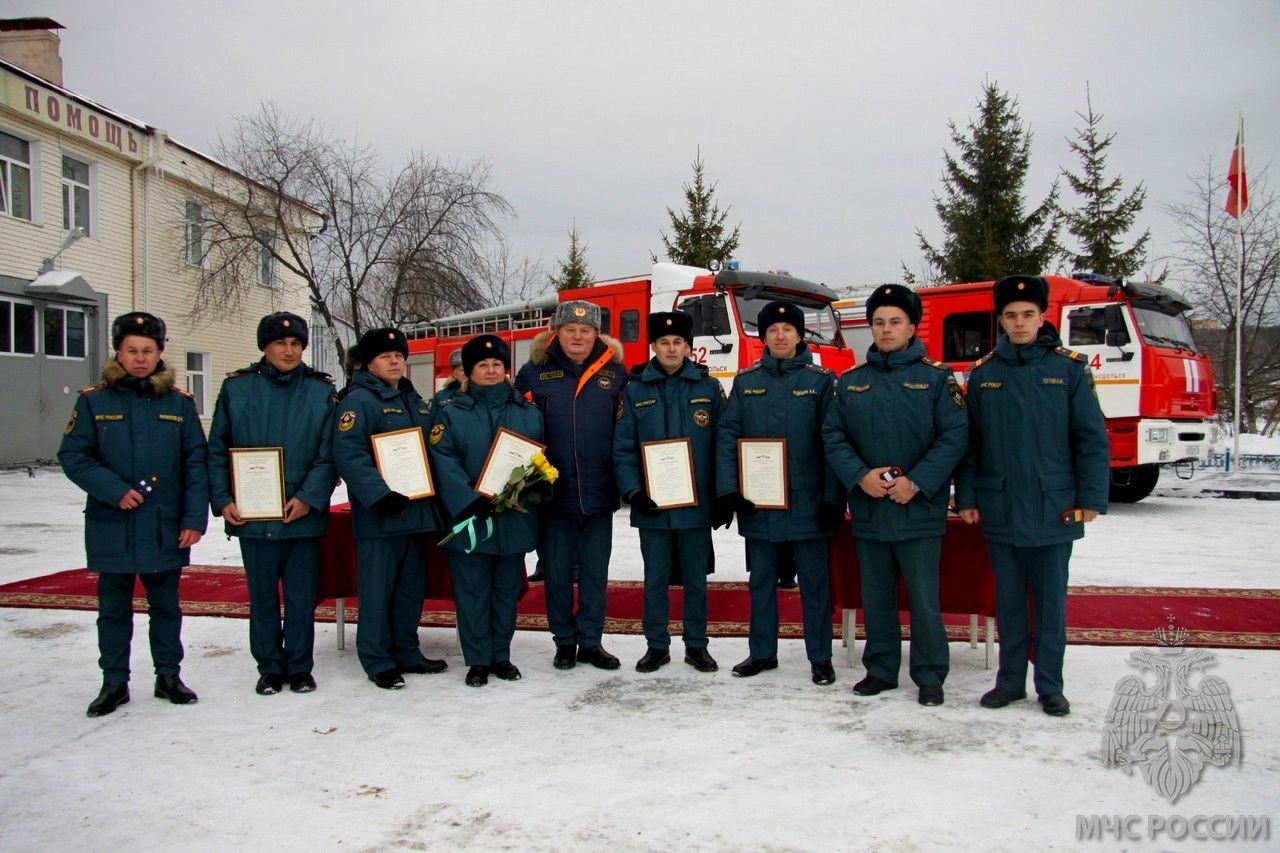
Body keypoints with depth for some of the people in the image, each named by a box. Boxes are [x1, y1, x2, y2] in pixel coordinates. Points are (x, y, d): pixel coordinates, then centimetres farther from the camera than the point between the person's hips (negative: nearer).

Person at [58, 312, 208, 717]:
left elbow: (196, 464, 0)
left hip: (166, 528, 1)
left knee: (166, 606, 12)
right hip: (112, 528, -1)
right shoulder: (93, 400, 0)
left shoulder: (180, 403, 3)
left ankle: (168, 675, 25)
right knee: (113, 608, 10)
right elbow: (73, 456, -3)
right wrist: (114, 490, -17)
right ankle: (114, 682, 22)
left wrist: (194, 518, -7)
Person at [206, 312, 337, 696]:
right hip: (251, 515, 1)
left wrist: (309, 498, -12)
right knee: (262, 595, 10)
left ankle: (299, 667, 20)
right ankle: (269, 667, 23)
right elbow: (217, 450, 5)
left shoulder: (322, 391, 3)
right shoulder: (236, 387, 4)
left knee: (302, 595, 6)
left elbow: (329, 453, -1)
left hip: (303, 515, 0)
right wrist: (223, 500, -5)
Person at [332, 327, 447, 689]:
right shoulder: (358, 401, -8)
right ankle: (378, 662, 9)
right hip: (378, 515, -8)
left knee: (412, 587, 14)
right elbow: (348, 455, -19)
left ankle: (406, 653, 26)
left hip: (416, 511, 8)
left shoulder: (417, 403, 18)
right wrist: (380, 495, -26)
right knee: (377, 590, -1)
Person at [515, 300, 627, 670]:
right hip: (553, 493, -1)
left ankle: (591, 641, 20)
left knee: (595, 571, 9)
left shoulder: (615, 373, 5)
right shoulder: (534, 373, 2)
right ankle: (564, 642, 22)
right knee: (557, 571, 8)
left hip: (600, 494, 1)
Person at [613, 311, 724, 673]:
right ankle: (656, 645, 22)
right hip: (651, 505, 0)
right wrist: (633, 491, -11)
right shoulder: (635, 390, 2)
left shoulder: (709, 388, 2)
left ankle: (696, 645, 23)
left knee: (696, 579, 10)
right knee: (655, 579, 10)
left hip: (697, 505, 0)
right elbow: (622, 447, -1)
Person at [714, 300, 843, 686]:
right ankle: (762, 652, 25)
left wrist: (833, 498, -10)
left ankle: (820, 657, 18)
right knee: (761, 581, 13)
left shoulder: (821, 380, 0)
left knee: (813, 582, 7)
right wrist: (727, 491, -9)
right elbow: (727, 436, 1)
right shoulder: (746, 381, 7)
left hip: (806, 502, -2)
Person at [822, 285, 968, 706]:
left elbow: (955, 436, -7)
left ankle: (930, 675, 16)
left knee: (924, 598, 2)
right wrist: (859, 476, -12)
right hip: (867, 509, 3)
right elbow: (833, 435, 4)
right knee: (876, 596, 13)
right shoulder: (850, 382, 8)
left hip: (919, 510, -3)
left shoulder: (937, 377, -1)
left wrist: (917, 482, -15)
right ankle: (881, 669, 25)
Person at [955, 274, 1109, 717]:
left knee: (1051, 599, 8)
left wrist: (1092, 497, -5)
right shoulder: (983, 373, 5)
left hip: (1054, 509, -1)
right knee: (1008, 598, 11)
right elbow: (969, 440, 7)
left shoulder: (1070, 368, 0)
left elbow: (1092, 438, -1)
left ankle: (1050, 685, 19)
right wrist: (966, 496, 2)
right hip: (1000, 510, 2)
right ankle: (1010, 681, 22)